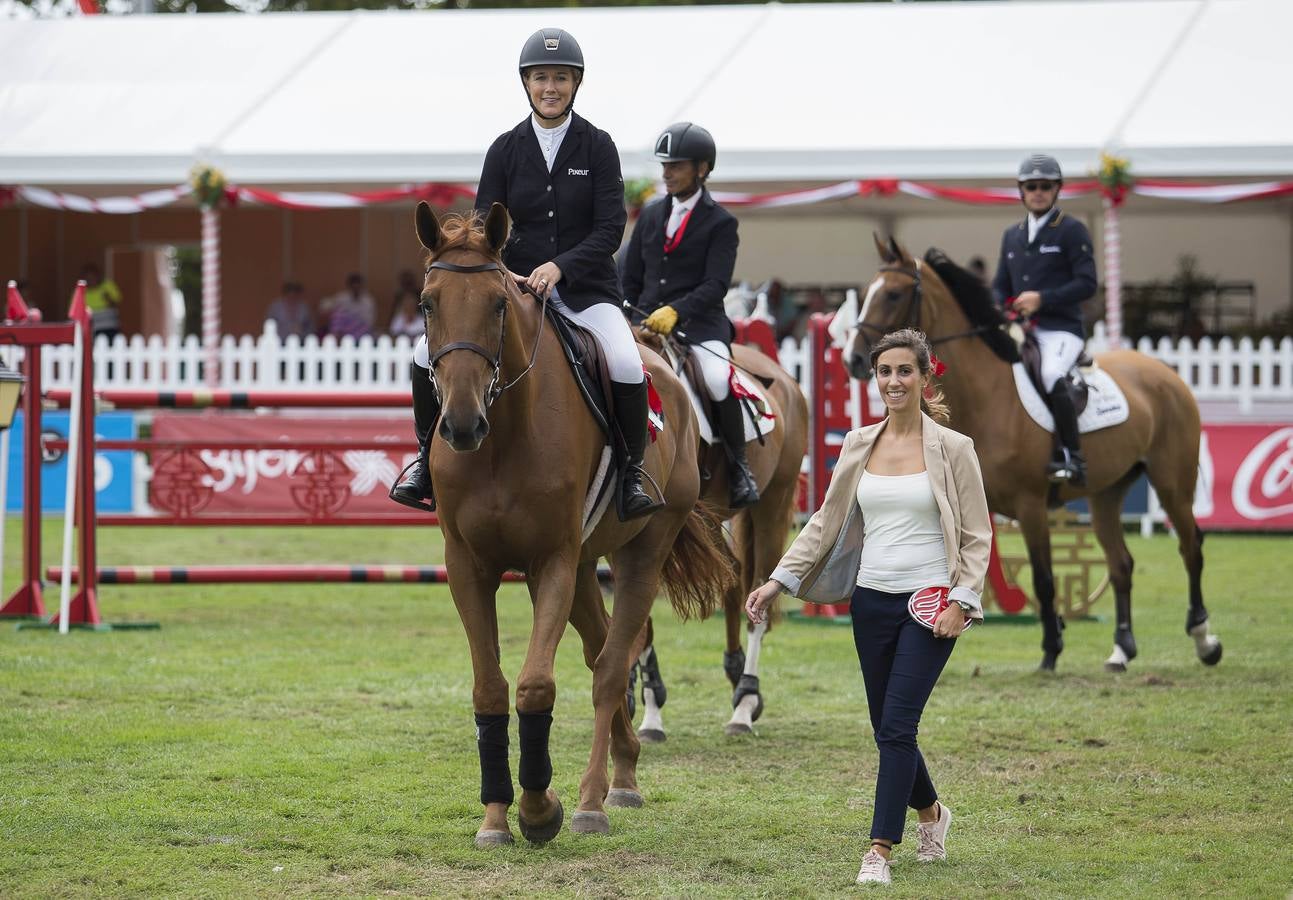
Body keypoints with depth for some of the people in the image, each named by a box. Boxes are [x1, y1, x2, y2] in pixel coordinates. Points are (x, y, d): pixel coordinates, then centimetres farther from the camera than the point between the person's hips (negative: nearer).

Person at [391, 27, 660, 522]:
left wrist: (560, 266, -24)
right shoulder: (506, 149, 4)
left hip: (585, 288, -2)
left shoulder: (597, 146, -1)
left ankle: (631, 472, -10)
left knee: (626, 364, -31)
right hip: (515, 288, 2)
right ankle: (428, 458, 7)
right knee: (429, 351, -15)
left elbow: (610, 229, -8)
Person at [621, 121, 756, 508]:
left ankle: (738, 468, -11)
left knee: (719, 381, -31)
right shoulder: (651, 215, 16)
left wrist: (675, 311, -26)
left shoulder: (720, 223, 0)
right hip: (645, 323, 5)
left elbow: (715, 285, -11)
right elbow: (631, 278, 19)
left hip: (699, 323, -5)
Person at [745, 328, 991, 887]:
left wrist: (961, 602, -13)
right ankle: (930, 814, 38)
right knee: (888, 730, 11)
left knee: (897, 727, -13)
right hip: (871, 602, 5)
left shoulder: (953, 449, -4)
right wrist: (779, 580, 5)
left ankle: (880, 851, -11)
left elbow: (977, 536, -2)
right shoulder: (858, 446, 7)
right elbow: (826, 521, 12)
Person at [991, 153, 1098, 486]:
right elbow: (1000, 286, 24)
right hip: (1019, 331, 7)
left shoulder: (1072, 231, 1)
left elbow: (1086, 284, -7)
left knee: (1049, 375, -34)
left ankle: (1072, 457, -28)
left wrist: (1042, 299, -17)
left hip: (1061, 330, -7)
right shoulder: (1012, 236, 19)